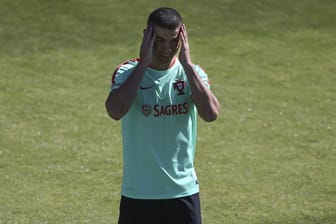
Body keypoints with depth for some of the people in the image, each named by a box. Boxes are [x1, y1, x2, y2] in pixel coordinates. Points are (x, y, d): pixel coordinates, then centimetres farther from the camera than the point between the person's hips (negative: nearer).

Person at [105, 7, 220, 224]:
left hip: (184, 190, 2)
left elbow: (211, 113, -18)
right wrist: (143, 63, -22)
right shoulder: (127, 73, -6)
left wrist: (187, 64, -18)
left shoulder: (192, 73, 1)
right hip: (139, 193, -2)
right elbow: (115, 111, -27)